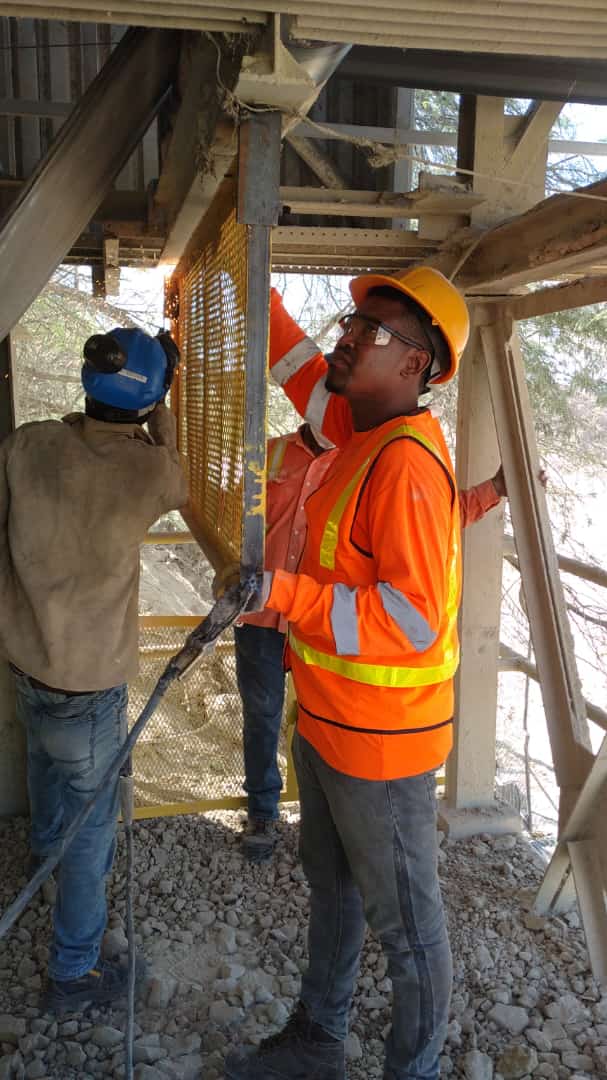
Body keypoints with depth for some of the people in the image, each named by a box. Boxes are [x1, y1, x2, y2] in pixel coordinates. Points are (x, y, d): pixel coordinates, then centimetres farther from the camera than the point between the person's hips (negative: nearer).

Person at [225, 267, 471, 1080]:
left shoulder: (407, 462, -25)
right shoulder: (365, 431, 2)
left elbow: (412, 618, -29)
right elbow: (303, 369, 16)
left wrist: (284, 595, -28)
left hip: (380, 742, -9)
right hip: (328, 724, 10)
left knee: (406, 926, 13)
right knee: (332, 889, 26)